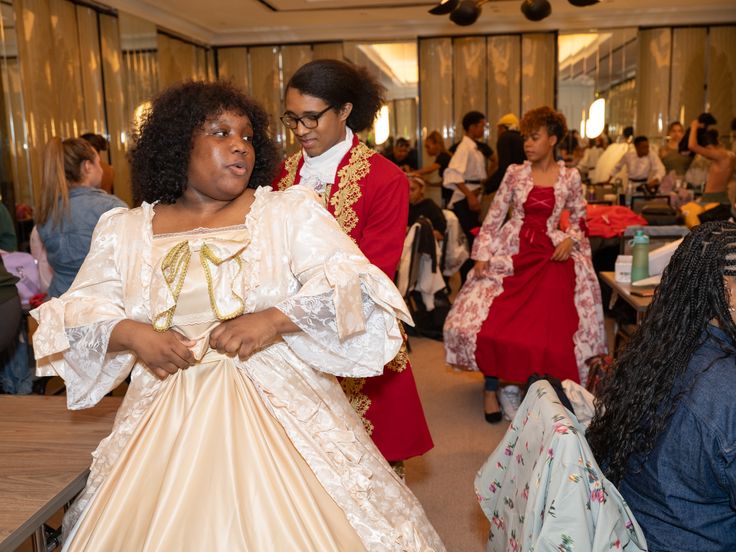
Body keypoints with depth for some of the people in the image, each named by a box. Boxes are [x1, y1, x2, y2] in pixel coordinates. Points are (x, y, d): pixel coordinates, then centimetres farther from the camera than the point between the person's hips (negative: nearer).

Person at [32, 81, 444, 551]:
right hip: (168, 423, 2)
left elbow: (351, 284, -10)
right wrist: (127, 333, -14)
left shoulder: (291, 211, 0)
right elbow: (77, 312, 6)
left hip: (281, 406, -1)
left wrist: (275, 319, -24)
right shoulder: (124, 230, 8)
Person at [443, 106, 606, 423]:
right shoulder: (515, 174, 4)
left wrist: (571, 240, -6)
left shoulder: (570, 178, 4)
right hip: (511, 255, 0)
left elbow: (579, 218, 14)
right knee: (490, 324, -10)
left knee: (552, 331, -7)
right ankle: (491, 388, 9)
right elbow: (493, 218, 3)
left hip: (551, 258, 0)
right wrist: (482, 256, -5)